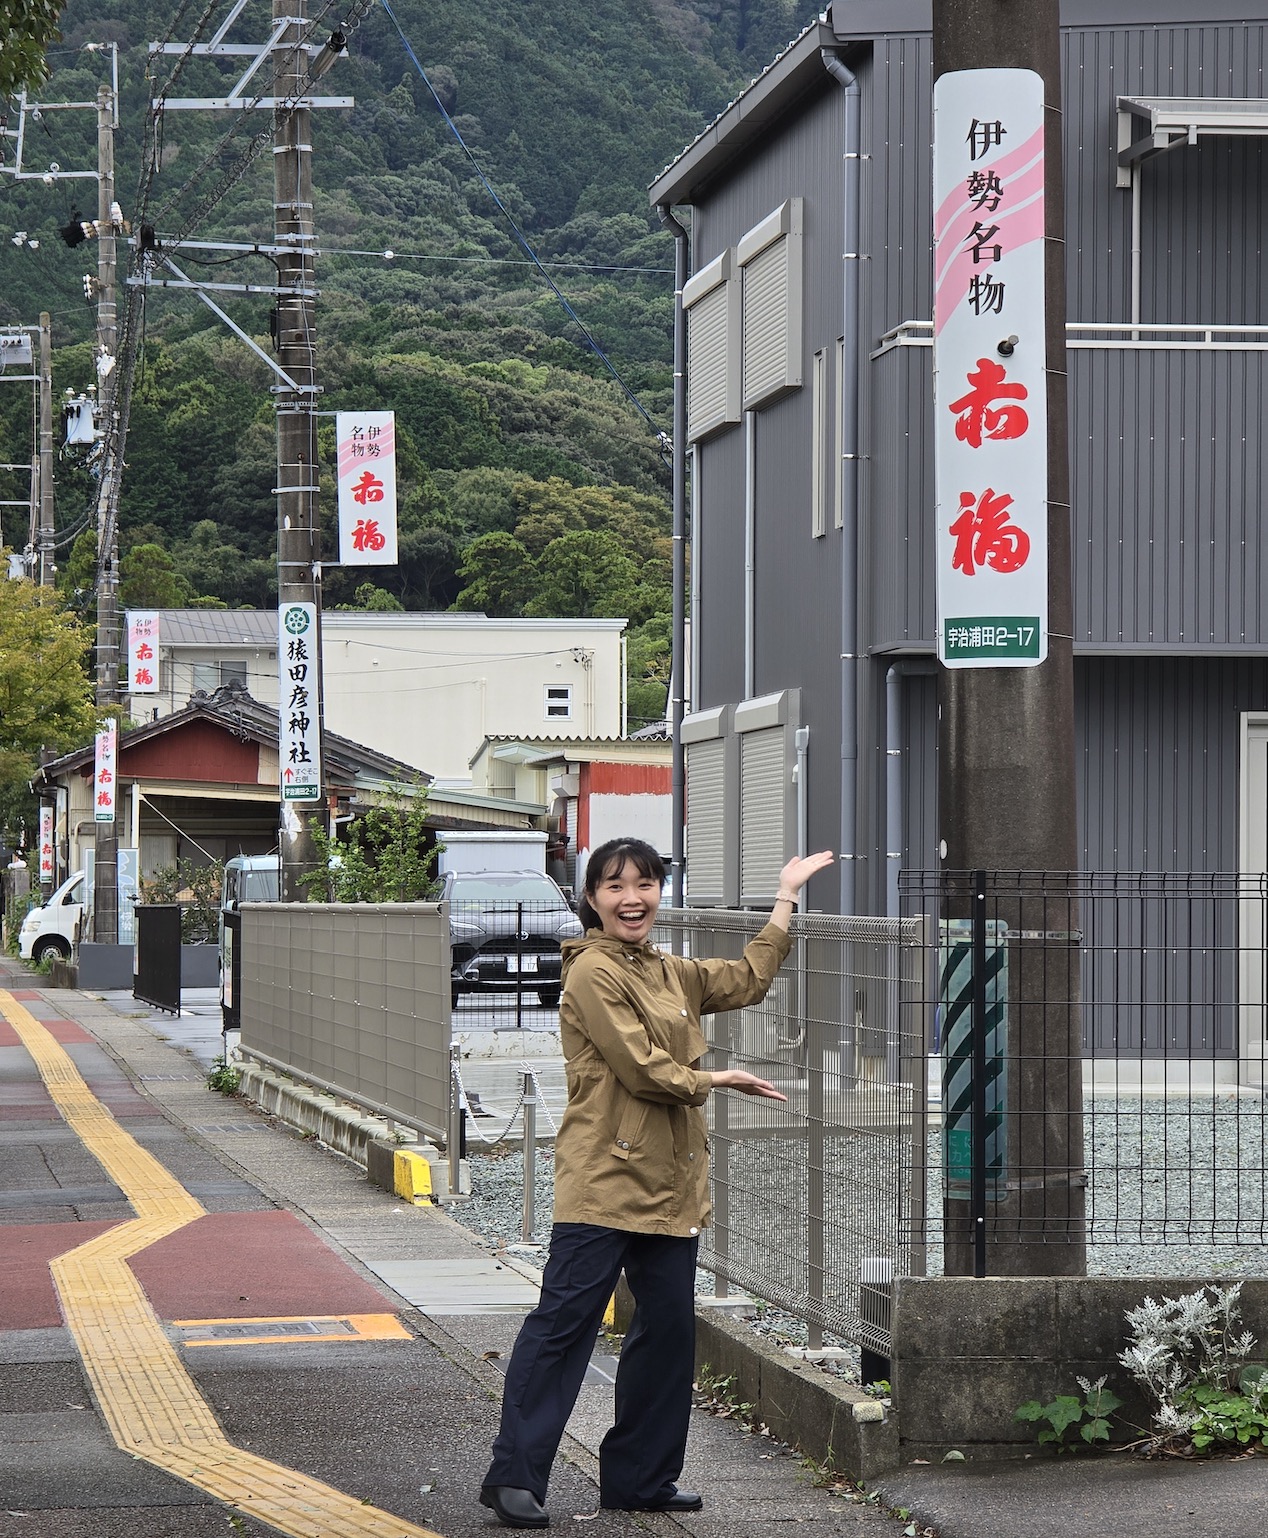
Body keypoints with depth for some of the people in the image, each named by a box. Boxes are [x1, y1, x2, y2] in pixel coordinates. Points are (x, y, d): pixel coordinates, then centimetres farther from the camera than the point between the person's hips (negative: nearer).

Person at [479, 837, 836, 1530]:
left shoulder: (669, 973, 16)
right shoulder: (593, 972, -10)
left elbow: (746, 980, 30)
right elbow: (642, 1068, -15)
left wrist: (785, 899, 31)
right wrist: (717, 1080, -1)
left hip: (669, 1180, 9)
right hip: (606, 1178, -9)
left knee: (668, 1328, 10)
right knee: (564, 1321, -8)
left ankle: (641, 1477, 19)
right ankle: (514, 1477, -5)